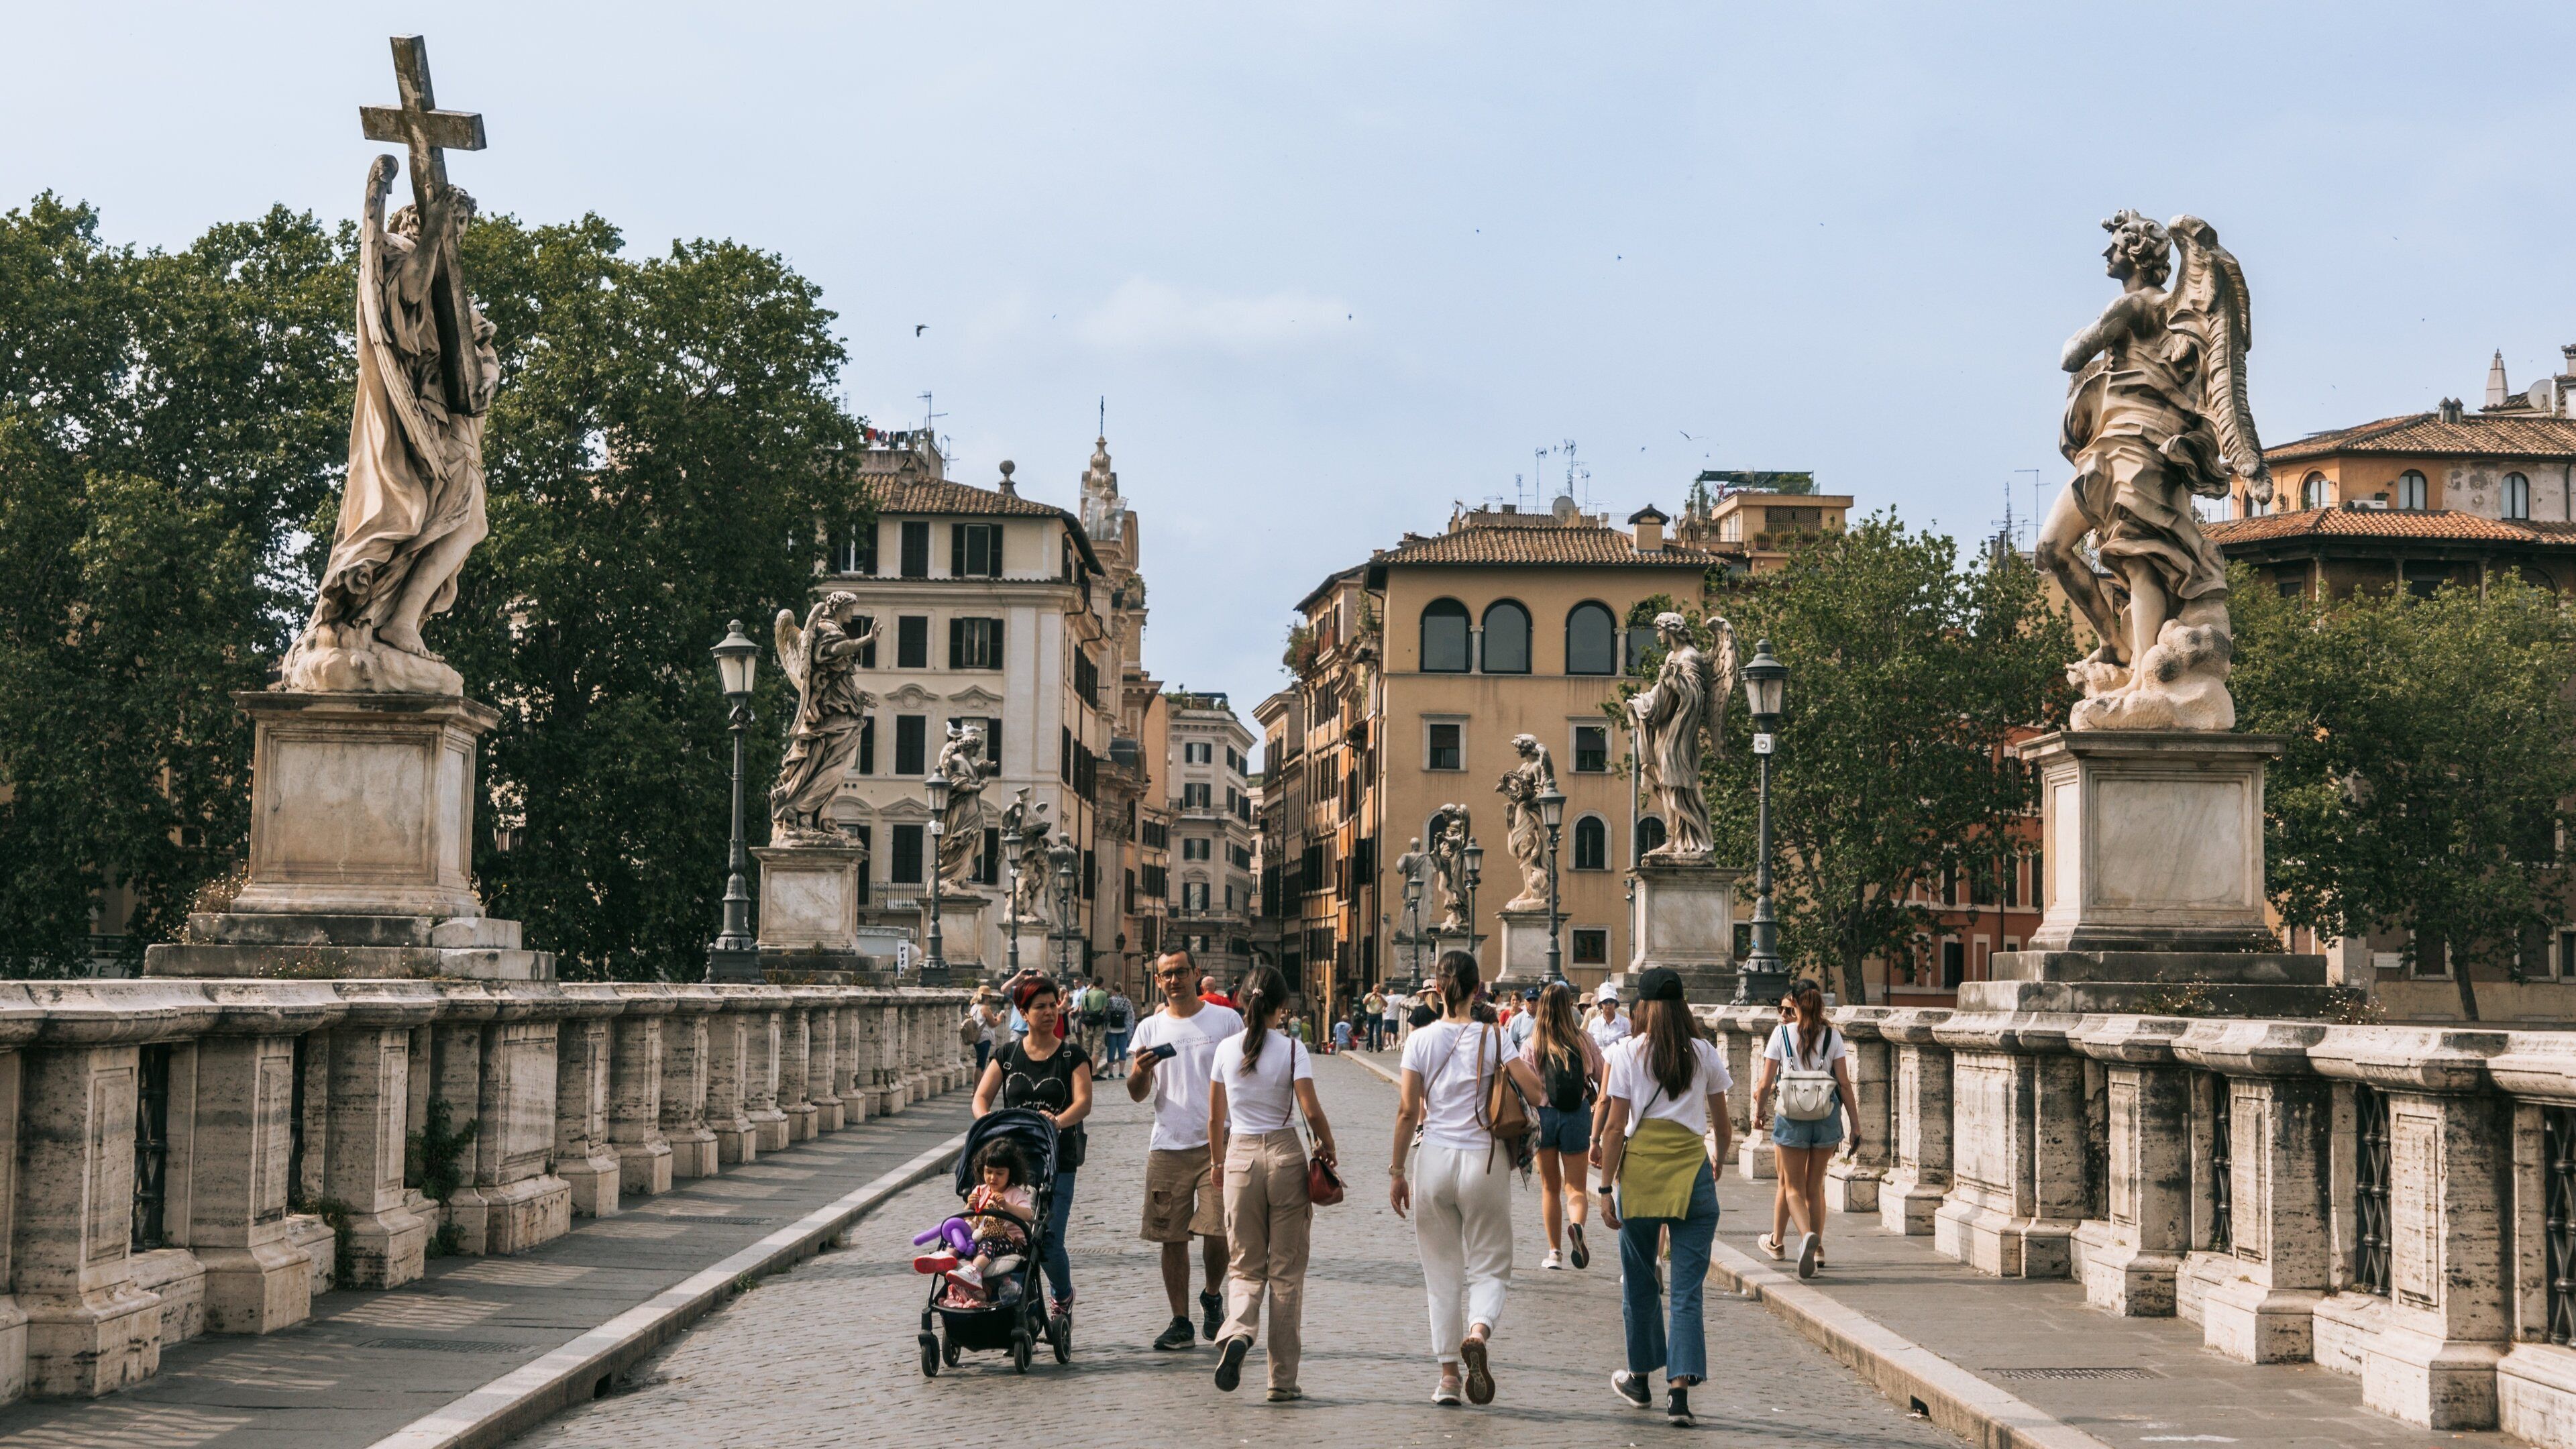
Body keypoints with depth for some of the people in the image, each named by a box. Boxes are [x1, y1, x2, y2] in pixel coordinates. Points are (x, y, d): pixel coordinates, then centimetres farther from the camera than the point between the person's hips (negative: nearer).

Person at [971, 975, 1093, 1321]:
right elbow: (981, 1097, 3)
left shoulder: (1072, 1055, 3)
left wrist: (1058, 1121, -29)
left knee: (1048, 1241, -7)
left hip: (1057, 1162, -2)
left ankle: (1062, 1296, 23)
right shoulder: (1007, 1056, 9)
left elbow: (1083, 1102, -9)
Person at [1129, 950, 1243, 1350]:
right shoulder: (1150, 1028, 8)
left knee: (1217, 1231, -10)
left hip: (1218, 1143, -2)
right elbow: (1137, 1094, 5)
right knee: (1172, 1238, 4)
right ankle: (1180, 1323, 13)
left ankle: (1211, 1296, 19)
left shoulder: (1226, 1020, 2)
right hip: (1168, 1147, 2)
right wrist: (1141, 1070, -18)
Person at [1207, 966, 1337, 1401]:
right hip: (1286, 1155, -2)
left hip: (1240, 1158, 2)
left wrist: (1217, 1161, 22)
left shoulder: (1226, 1049, 1)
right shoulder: (1291, 1049, -7)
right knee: (1287, 1271, 7)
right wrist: (1327, 1148, 4)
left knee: (1245, 1265, 12)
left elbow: (1216, 1117, 8)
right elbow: (1312, 1111, -13)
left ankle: (1237, 1332, -20)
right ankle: (1283, 1380, 8)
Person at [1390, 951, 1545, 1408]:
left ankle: (1448, 1376, 11)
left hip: (1433, 1160, 1)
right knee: (1489, 1267, 8)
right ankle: (1478, 1331, -22)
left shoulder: (1420, 1040, -1)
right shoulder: (1493, 1037, -4)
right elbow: (1536, 1091, -9)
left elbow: (1407, 1111, -3)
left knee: (1442, 1272, 11)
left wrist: (1397, 1170, 5)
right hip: (1483, 1161, -1)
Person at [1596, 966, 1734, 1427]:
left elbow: (1615, 1126, -4)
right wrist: (1719, 1161, 32)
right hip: (1692, 1170, 1)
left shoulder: (1628, 1053, -1)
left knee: (1639, 1282, 16)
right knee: (1687, 1290, 1)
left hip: (1640, 1170, 0)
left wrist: (1607, 1187, 0)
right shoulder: (1705, 1053, 5)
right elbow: (1722, 1124, 13)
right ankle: (1679, 1389, -10)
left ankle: (1641, 1378, 29)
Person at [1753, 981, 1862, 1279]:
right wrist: (1855, 1125, 4)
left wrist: (1759, 1112, 14)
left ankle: (1808, 1235, -23)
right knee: (1815, 1186, 17)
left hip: (1792, 1116, -2)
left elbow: (1766, 1083, -3)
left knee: (1794, 1187, 4)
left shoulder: (1782, 1033, -3)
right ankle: (1817, 1248, 20)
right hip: (1826, 1117, 2)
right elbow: (1844, 1084, -1)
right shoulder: (1831, 1036, 1)